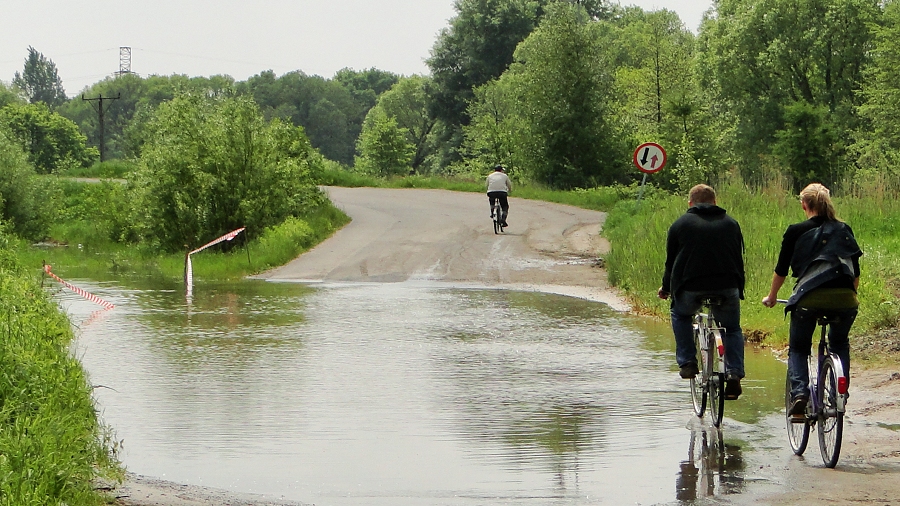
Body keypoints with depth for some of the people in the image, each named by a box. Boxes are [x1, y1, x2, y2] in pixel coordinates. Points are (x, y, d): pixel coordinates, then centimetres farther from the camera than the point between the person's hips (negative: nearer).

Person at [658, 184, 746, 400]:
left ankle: (687, 362, 16)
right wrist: (739, 288, 31)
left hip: (691, 286, -2)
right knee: (732, 329, 19)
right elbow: (739, 258, 20)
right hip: (727, 287, 2)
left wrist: (666, 288, 27)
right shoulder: (731, 224, 16)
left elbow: (671, 261, 12)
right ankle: (734, 373, 2)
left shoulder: (681, 224, 9)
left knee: (680, 315, 28)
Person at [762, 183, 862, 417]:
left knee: (798, 348, 15)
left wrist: (771, 297, 29)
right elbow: (855, 272, 22)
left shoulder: (796, 232, 7)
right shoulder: (844, 230, 16)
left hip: (810, 298, -3)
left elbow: (781, 270, 13)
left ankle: (799, 392, -7)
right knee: (840, 344, 28)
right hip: (844, 299, 3)